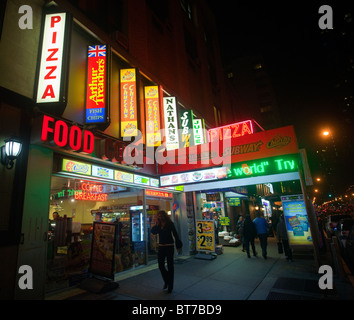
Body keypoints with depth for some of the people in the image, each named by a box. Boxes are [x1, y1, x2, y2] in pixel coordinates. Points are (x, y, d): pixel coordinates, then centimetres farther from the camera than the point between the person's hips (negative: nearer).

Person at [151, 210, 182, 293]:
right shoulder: (158, 225, 4)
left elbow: (175, 235, -8)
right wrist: (157, 224, -15)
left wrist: (179, 246, -10)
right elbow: (153, 232, -9)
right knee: (160, 266, 6)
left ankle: (170, 286, 18)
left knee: (170, 266, 4)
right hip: (161, 247, 4)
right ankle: (166, 281, 33)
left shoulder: (170, 224, -8)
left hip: (169, 247, -4)